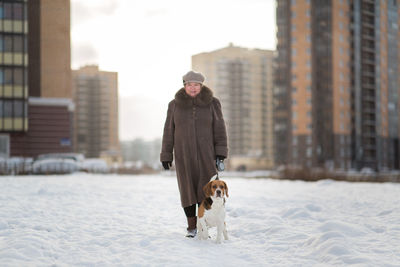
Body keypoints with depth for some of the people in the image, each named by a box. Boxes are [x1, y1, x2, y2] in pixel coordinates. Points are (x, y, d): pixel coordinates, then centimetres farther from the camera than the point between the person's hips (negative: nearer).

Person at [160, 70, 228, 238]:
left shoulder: (212, 103, 1)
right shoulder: (175, 105, 2)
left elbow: (219, 128, 1)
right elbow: (169, 131, 5)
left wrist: (221, 151, -8)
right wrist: (166, 155, 2)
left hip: (206, 153, 0)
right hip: (183, 153, 1)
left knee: (205, 188, -8)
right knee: (188, 189, 1)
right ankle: (191, 227, 11)